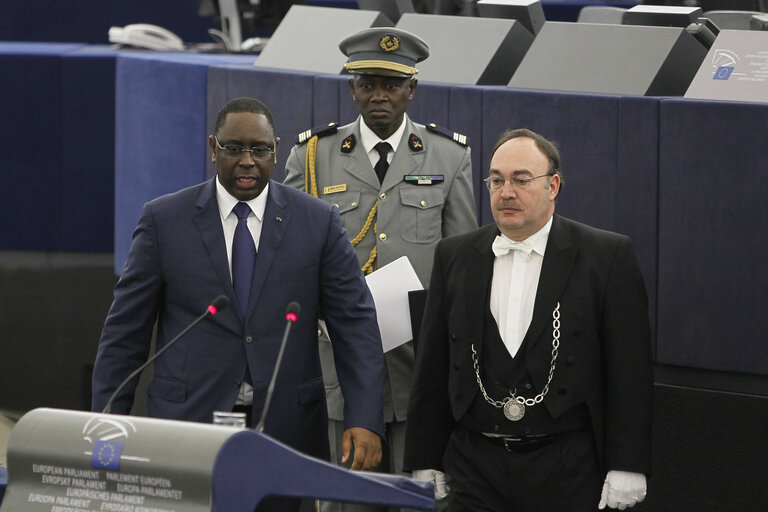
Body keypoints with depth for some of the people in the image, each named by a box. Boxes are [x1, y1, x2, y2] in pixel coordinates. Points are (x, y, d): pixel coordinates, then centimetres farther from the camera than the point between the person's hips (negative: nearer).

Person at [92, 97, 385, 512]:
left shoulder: (319, 223, 5)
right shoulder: (164, 220, 4)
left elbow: (356, 326, 2)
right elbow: (125, 331, 5)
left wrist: (365, 420, -10)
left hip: (287, 430, 1)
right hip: (189, 426, -1)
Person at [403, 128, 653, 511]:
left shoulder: (608, 257, 0)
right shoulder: (455, 257, 10)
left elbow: (630, 371, -3)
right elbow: (432, 372, 12)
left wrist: (625, 469, -8)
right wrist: (424, 465, 8)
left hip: (569, 476, -3)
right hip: (476, 472, 3)